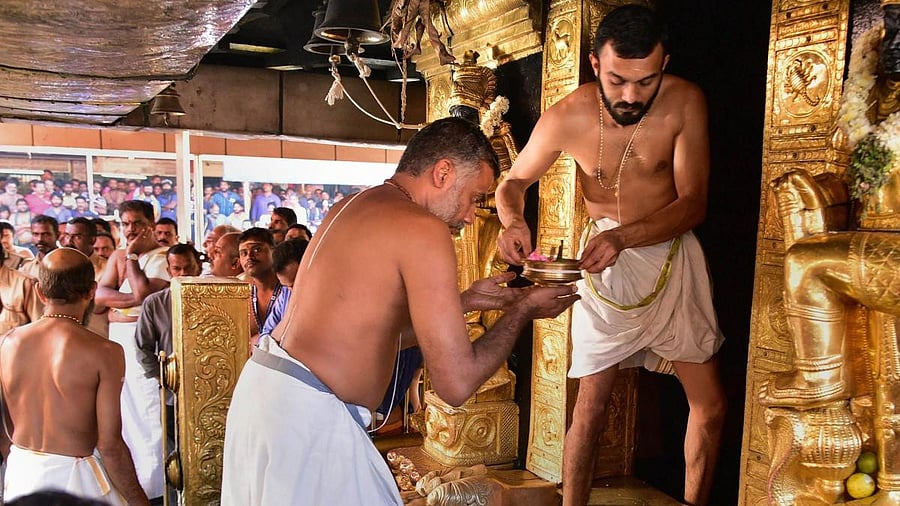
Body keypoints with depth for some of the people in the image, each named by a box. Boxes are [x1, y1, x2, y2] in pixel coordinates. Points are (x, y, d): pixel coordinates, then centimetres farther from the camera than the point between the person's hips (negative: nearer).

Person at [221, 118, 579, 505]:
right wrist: (523, 309, -2)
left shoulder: (353, 208, 12)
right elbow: (456, 383, -16)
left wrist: (466, 301, 20)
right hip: (306, 416, -10)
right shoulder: (422, 229, -15)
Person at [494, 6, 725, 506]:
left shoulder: (684, 102, -16)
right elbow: (513, 181, -1)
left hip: (671, 251, 1)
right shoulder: (566, 117, -16)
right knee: (591, 401, 0)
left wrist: (624, 237, -33)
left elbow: (693, 202, -16)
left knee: (710, 403, 4)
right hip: (604, 260, -1)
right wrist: (513, 220, -25)